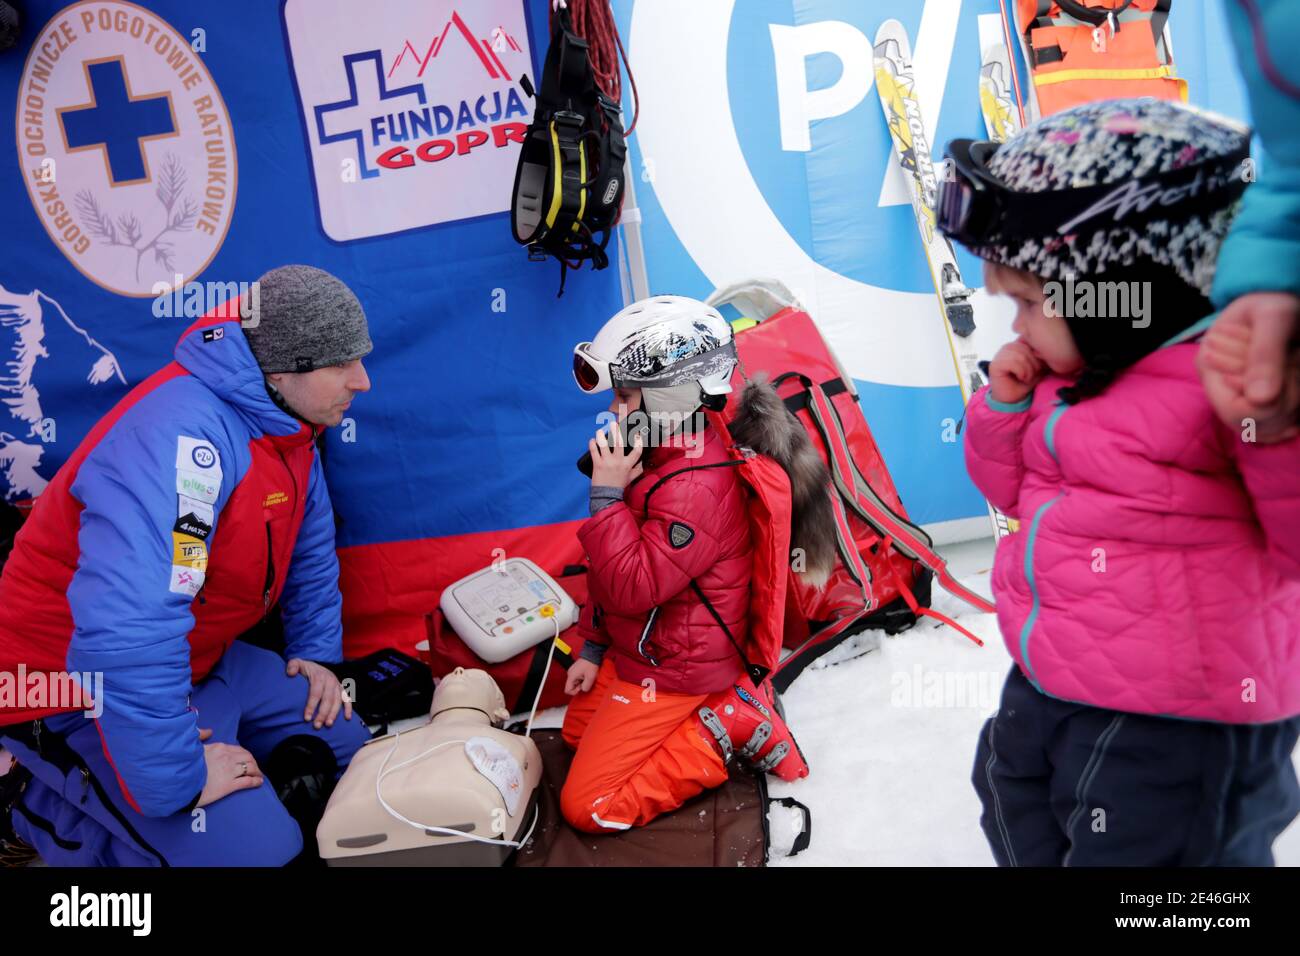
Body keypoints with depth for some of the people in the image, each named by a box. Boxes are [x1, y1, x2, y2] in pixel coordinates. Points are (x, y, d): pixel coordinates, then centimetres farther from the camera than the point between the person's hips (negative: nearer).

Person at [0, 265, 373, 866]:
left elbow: (309, 543, 16)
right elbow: (127, 632, -41)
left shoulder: (285, 420, -2)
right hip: (83, 693, -9)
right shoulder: (183, 436, -33)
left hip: (200, 661, 10)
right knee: (253, 849, -20)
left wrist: (318, 651, 10)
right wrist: (174, 780, -32)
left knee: (344, 748, 13)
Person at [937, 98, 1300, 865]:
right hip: (1048, 682, 9)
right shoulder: (1067, 377, 4)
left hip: (1180, 717, -9)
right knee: (1022, 828, 27)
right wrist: (1005, 405, 0)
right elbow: (1017, 490, 17)